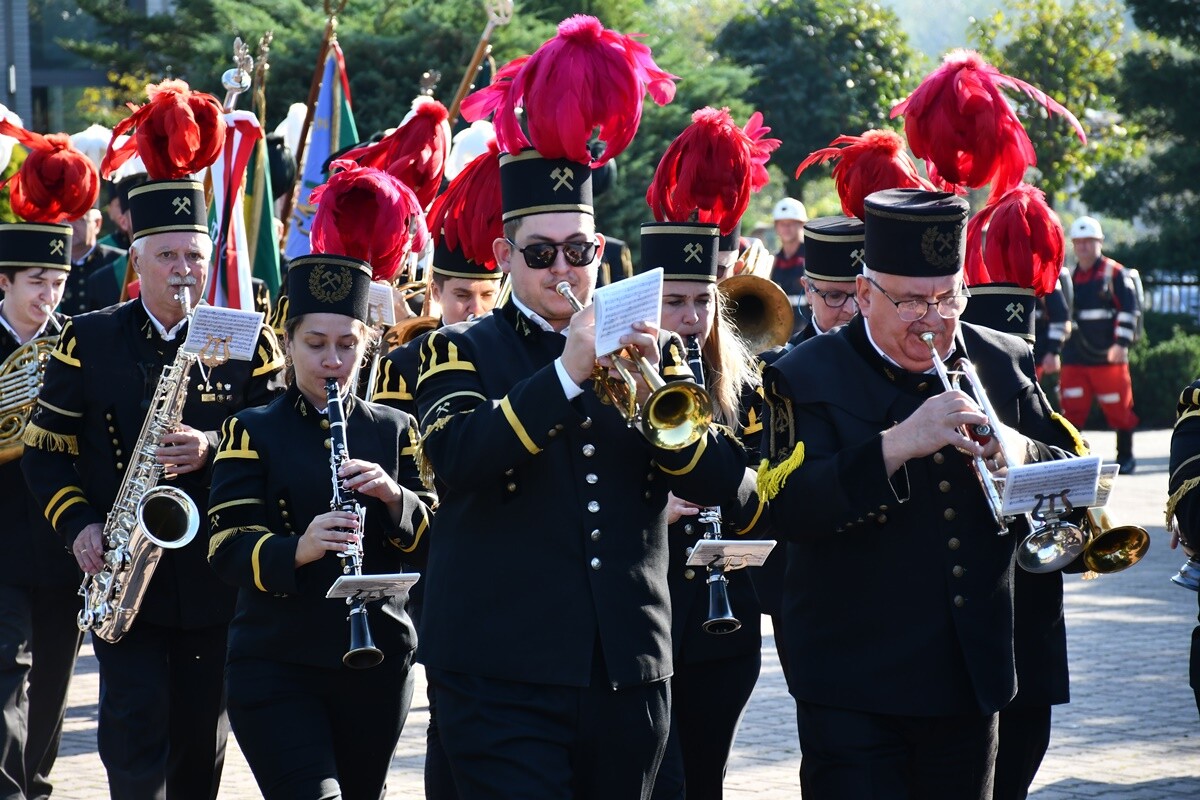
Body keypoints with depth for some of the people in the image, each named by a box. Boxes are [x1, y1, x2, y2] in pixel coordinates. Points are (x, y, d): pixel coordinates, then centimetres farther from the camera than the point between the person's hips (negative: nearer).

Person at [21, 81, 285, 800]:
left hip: (217, 577, 1)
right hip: (122, 574, -1)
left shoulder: (246, 343, 4)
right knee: (136, 736, -8)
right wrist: (79, 525, -10)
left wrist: (213, 450, -18)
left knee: (202, 740, 10)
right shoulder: (89, 341, 3)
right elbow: (47, 449, 5)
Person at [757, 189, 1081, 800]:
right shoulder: (808, 377, -7)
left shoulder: (1003, 365, 8)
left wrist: (1024, 454, -13)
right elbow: (789, 508, -20)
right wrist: (897, 445, -30)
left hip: (972, 680, 5)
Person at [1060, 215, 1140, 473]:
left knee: (1118, 409, 4)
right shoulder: (1070, 277, 14)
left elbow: (1129, 309, -8)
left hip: (1108, 356, -4)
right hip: (1075, 359, 4)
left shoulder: (1115, 273, -2)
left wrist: (1122, 343, -17)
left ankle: (1125, 457, 17)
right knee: (1071, 411, -3)